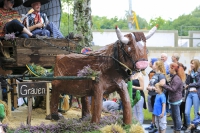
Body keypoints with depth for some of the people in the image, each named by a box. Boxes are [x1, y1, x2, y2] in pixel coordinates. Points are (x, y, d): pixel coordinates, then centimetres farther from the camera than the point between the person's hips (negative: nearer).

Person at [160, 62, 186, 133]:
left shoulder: (176, 78, -19)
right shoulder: (174, 77, 15)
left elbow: (173, 89, -22)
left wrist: (164, 85, -20)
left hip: (176, 100, -11)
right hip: (173, 99, 11)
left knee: (177, 116, -2)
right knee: (173, 115, 17)